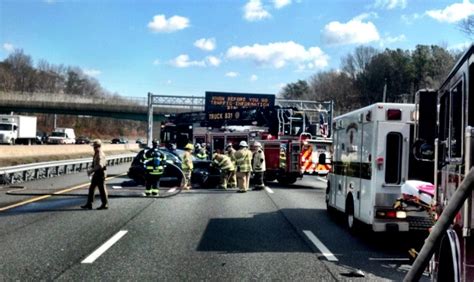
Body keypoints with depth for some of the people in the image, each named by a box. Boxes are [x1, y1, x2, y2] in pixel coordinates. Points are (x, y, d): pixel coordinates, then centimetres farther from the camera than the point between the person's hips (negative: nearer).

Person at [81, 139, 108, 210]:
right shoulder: (96, 154, 12)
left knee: (102, 189, -1)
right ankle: (89, 204, 17)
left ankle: (105, 204, 10)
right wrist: (91, 170, 5)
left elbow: (100, 165, -30)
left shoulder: (100, 155, -19)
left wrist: (92, 170, -24)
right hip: (96, 174, 10)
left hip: (100, 173, -10)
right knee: (91, 188, 11)